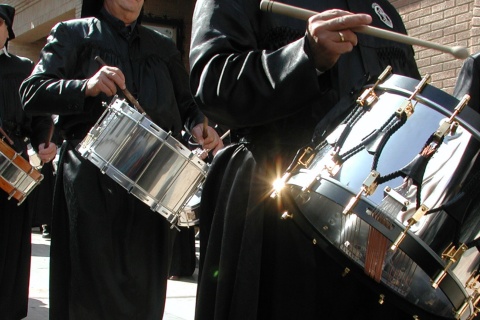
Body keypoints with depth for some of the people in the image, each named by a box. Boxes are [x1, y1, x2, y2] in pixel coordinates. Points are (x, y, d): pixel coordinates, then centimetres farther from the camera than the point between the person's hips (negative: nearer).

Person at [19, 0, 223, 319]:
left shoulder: (164, 47, 21)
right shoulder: (73, 34, 9)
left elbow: (185, 103, 22)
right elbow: (32, 92, -1)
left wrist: (199, 126, -2)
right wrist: (87, 87, -19)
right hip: (91, 182, -3)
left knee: (144, 292, 5)